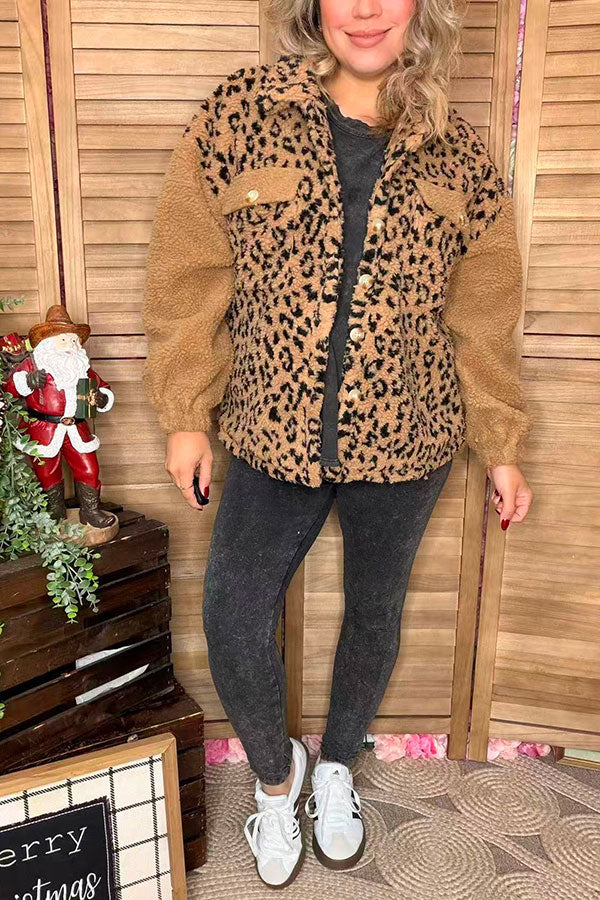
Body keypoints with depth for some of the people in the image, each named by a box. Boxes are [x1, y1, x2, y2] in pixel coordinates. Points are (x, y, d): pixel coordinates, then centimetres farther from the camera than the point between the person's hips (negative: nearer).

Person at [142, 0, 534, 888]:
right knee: (233, 624, -3)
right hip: (274, 439, -1)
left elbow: (482, 322, 5)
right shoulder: (236, 116, -3)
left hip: (405, 445, 2)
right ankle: (275, 774, 32)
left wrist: (501, 448, 6)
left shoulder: (460, 158, 1)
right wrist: (187, 415, -1)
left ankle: (336, 769, 46)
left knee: (374, 612, 16)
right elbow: (191, 280, -1)